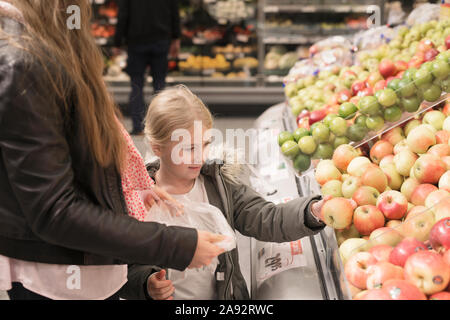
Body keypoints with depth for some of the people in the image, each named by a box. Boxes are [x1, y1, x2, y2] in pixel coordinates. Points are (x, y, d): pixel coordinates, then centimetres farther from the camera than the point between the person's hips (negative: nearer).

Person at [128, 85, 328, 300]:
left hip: (224, 294, 2)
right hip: (167, 297, -2)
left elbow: (265, 220, -3)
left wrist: (312, 211, -18)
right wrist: (146, 284, -21)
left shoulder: (221, 182, 5)